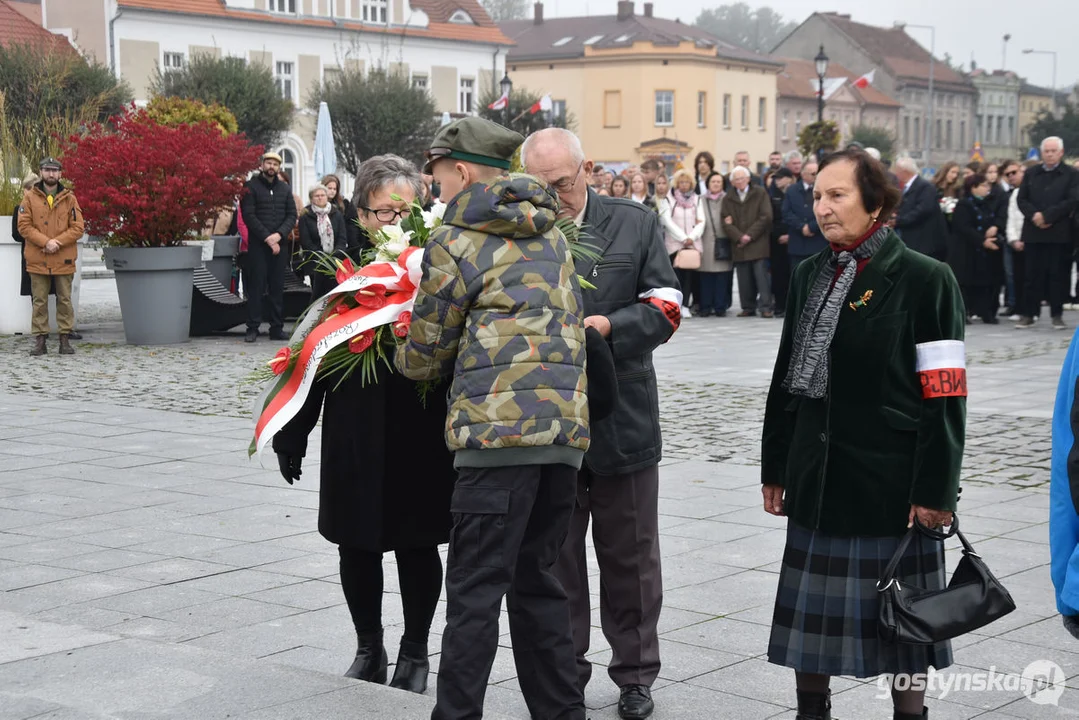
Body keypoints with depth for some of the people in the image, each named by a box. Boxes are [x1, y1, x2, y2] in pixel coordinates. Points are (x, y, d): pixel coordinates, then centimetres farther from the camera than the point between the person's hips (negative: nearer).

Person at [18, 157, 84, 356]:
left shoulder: (69, 198, 5)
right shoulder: (30, 197, 4)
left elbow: (77, 228, 0)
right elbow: (24, 226, -3)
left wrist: (57, 242, -13)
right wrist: (45, 242, -15)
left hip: (64, 260, 0)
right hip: (37, 260, 0)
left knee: (65, 300, 4)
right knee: (39, 301, 3)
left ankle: (65, 339, 10)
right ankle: (40, 339, 7)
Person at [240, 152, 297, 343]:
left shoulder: (285, 189, 14)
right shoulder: (251, 187, 1)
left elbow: (292, 215, 8)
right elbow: (248, 216, -7)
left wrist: (279, 235, -8)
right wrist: (267, 238, -12)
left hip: (280, 244, 4)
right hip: (257, 244, -4)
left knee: (278, 287, 5)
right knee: (256, 286, -5)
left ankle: (277, 327, 8)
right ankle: (252, 328, -2)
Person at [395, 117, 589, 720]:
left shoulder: (455, 241, 0)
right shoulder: (551, 232, 20)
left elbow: (423, 356, 5)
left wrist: (409, 360, 29)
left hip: (500, 424, -7)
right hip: (567, 424, 7)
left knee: (475, 589, -3)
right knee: (535, 579, 15)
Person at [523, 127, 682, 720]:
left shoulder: (635, 225, 3)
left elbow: (664, 310, -1)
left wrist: (608, 325, -17)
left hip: (623, 419, 0)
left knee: (629, 555, 11)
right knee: (553, 557, 10)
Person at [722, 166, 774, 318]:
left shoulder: (760, 193, 5)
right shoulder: (728, 199, 13)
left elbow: (766, 217, -3)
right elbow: (726, 223, 5)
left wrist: (750, 235, -9)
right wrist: (739, 237, -10)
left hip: (758, 244, -3)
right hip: (739, 246, 3)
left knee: (761, 275, -9)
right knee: (744, 279, 3)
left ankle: (765, 307, -9)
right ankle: (748, 308, 10)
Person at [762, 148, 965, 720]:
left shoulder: (925, 280, -8)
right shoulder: (810, 277, 8)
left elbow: (944, 394, -10)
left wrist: (935, 489, -13)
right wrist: (775, 467, 13)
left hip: (892, 483, -5)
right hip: (818, 480, 5)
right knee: (812, 610, 11)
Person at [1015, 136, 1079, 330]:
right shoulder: (1031, 174, 14)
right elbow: (1021, 199, 8)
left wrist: (1047, 216, -15)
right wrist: (1034, 215, -12)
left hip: (1060, 233, -3)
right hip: (1034, 232, 3)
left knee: (1058, 274, 1)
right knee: (1033, 274, 4)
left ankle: (1057, 315, 8)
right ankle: (1029, 314, 8)